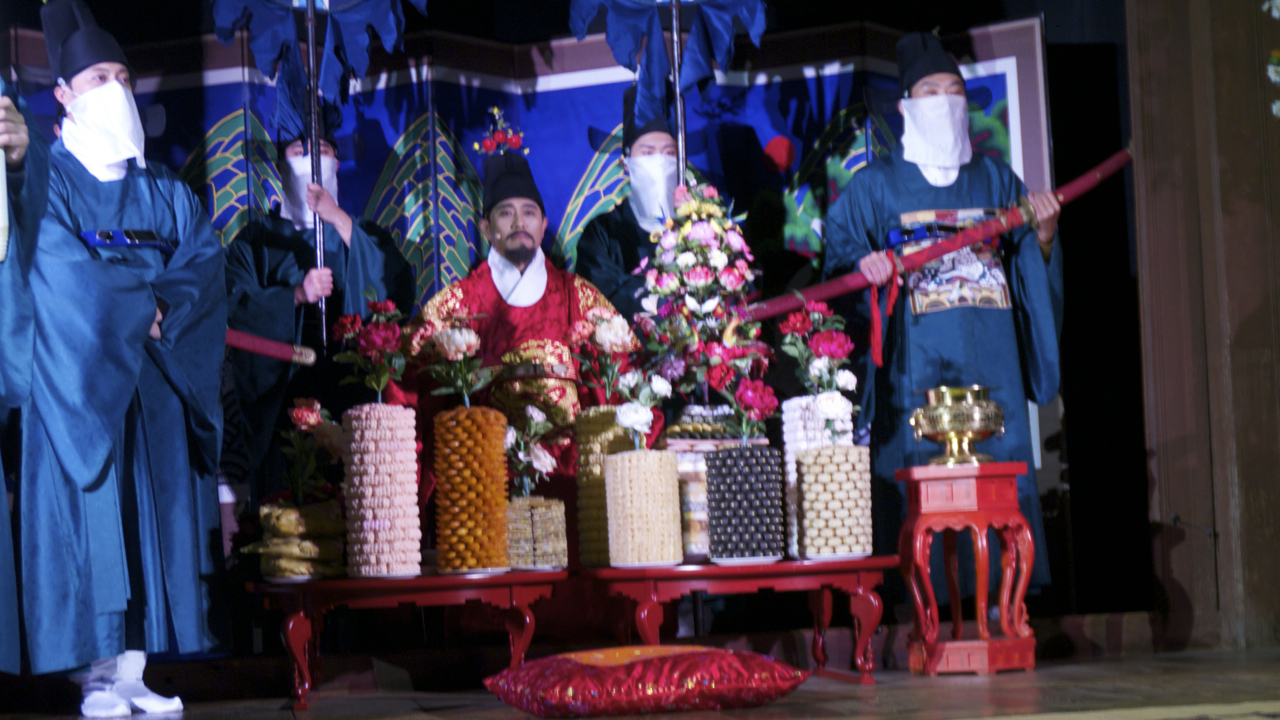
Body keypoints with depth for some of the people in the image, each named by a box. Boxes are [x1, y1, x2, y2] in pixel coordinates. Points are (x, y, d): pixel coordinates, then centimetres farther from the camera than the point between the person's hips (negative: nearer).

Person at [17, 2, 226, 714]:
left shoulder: (166, 190, 16)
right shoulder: (50, 181, 1)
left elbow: (206, 262, 3)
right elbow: (65, 277, -13)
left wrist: (158, 306, -14)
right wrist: (148, 300, -10)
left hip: (156, 376, 5)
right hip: (81, 377, -5)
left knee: (153, 513, 0)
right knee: (91, 511, -7)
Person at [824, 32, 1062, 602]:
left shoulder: (995, 180, 16)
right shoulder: (875, 186, 8)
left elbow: (1029, 274, 16)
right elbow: (837, 261, 3)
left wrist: (1043, 237, -4)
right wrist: (863, 268, -18)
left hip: (991, 368, 3)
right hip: (917, 374, -3)